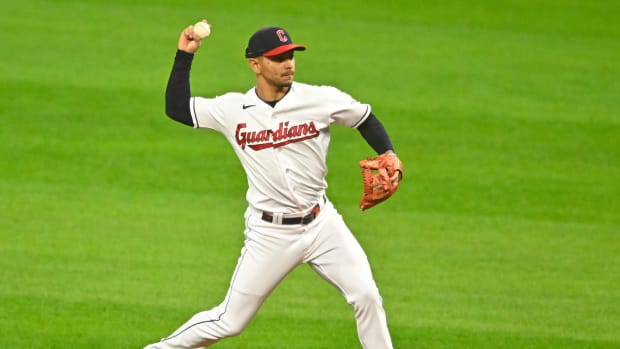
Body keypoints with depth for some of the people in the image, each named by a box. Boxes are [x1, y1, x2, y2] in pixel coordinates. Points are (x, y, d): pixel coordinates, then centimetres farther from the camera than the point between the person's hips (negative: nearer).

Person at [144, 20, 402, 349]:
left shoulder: (321, 100, -7)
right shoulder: (232, 109, -5)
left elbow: (365, 119, 8)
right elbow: (176, 108, 3)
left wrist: (389, 155, -7)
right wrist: (185, 55, -3)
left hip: (321, 223, 1)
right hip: (270, 233, -1)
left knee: (366, 296, -10)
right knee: (229, 321, 1)